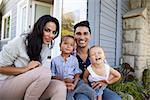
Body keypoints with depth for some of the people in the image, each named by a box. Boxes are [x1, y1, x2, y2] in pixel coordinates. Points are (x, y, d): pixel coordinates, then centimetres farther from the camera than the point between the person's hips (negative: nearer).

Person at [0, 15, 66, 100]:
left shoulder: (48, 47, 3)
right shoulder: (20, 42, -14)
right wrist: (25, 69, -21)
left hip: (26, 86, 4)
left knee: (60, 86, -23)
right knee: (45, 71, -31)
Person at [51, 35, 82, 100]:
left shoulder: (74, 60, 4)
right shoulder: (55, 60, 1)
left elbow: (77, 74, 4)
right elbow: (53, 75, 1)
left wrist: (74, 85, -11)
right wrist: (63, 80, -13)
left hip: (70, 86, 1)